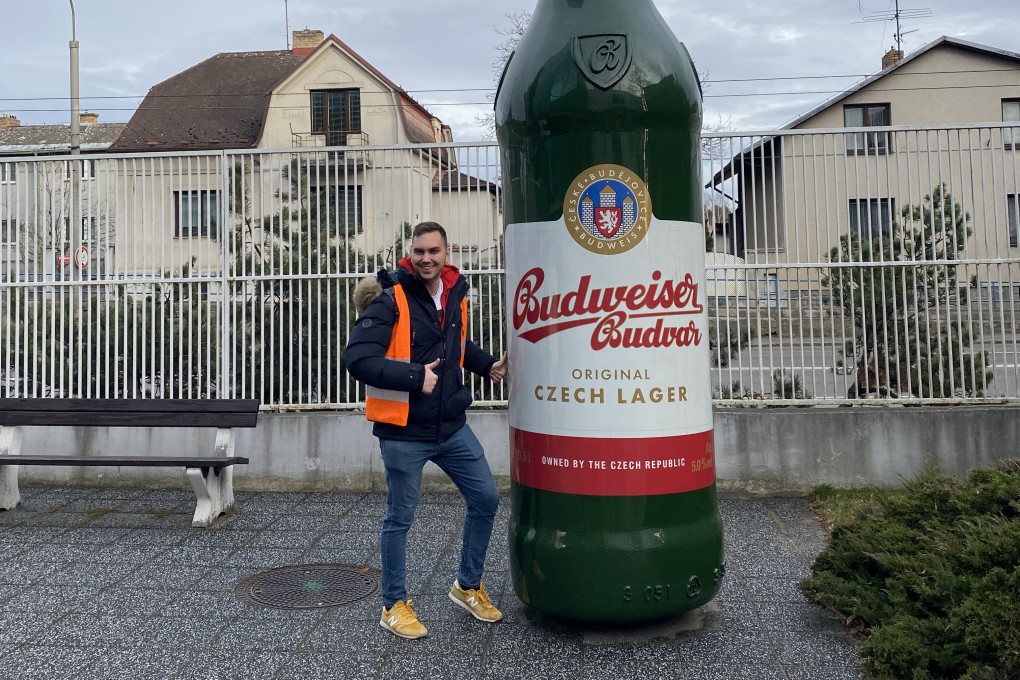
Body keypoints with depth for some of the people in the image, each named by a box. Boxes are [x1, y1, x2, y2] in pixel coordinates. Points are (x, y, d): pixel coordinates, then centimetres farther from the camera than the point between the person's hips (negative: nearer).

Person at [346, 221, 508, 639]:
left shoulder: (456, 294, 5)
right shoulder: (390, 300, -16)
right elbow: (358, 360, -23)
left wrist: (487, 365, 10)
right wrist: (414, 376, -26)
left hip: (452, 427, 7)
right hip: (404, 433, -6)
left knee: (486, 500, 12)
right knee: (400, 519, 7)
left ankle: (468, 586, 33)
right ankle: (394, 606, 27)